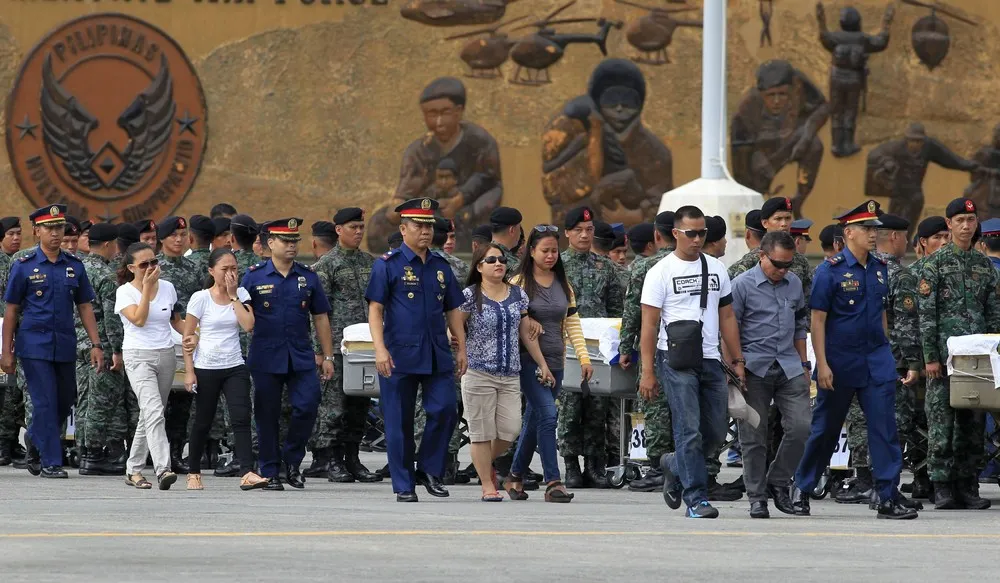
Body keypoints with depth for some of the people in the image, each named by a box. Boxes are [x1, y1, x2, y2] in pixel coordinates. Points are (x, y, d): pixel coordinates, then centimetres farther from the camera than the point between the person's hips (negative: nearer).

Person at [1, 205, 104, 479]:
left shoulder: (74, 266, 7)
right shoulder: (24, 266, -2)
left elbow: (85, 307, 10)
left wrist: (96, 345, 3)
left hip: (65, 347, 4)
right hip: (34, 345, -4)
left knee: (65, 402, 11)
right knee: (45, 403, -7)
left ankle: (36, 447, 32)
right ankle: (50, 462, -2)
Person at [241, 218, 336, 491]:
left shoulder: (308, 276, 7)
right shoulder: (254, 276, 1)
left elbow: (321, 317, 11)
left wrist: (328, 357, 8)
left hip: (301, 356, 2)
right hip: (266, 359, -2)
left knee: (307, 406, -10)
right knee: (267, 416, 3)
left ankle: (292, 461, 10)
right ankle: (270, 473, 12)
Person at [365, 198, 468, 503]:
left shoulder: (441, 266, 13)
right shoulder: (388, 265, -2)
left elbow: (453, 311, 17)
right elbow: (375, 309, -6)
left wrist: (461, 349, 10)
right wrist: (380, 349, -17)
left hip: (437, 355, 4)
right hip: (400, 356, -4)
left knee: (445, 411, -7)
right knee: (399, 423, 0)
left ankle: (430, 470, 11)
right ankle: (404, 486, 8)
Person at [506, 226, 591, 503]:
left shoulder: (563, 284, 12)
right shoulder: (519, 283, -4)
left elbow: (572, 322, 9)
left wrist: (584, 356, 2)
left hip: (555, 362, 5)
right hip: (529, 361, -5)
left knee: (534, 420, 11)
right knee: (547, 415, -17)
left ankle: (515, 477, 25)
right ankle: (553, 482, -18)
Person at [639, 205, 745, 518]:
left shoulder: (716, 269, 13)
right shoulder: (661, 272, -2)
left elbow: (727, 317, 17)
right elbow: (649, 325, -4)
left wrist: (738, 361, 10)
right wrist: (647, 372, -10)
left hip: (711, 361, 5)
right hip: (676, 361, -5)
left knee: (716, 433, 7)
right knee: (690, 430, -9)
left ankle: (674, 466, 32)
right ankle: (696, 499, -6)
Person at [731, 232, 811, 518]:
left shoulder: (794, 284, 12)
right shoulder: (742, 285, -4)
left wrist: (804, 365, 20)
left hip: (789, 367, 4)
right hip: (755, 369, -4)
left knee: (801, 426, -7)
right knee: (754, 436, 0)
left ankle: (777, 482, 12)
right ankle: (757, 497, 9)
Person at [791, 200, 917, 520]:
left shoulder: (879, 268, 8)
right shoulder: (831, 270, -8)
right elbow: (818, 319, -10)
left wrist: (883, 354, 15)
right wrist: (822, 364, -14)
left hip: (876, 361, 4)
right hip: (840, 362, -4)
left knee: (884, 427, -5)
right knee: (826, 429, 7)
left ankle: (887, 497, -5)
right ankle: (801, 490, 24)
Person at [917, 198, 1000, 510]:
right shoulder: (935, 264, -1)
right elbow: (926, 314, -5)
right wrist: (930, 357, -11)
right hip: (944, 355, -4)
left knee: (973, 425, 4)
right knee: (941, 422, -5)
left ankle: (968, 487, 7)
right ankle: (942, 488, -3)